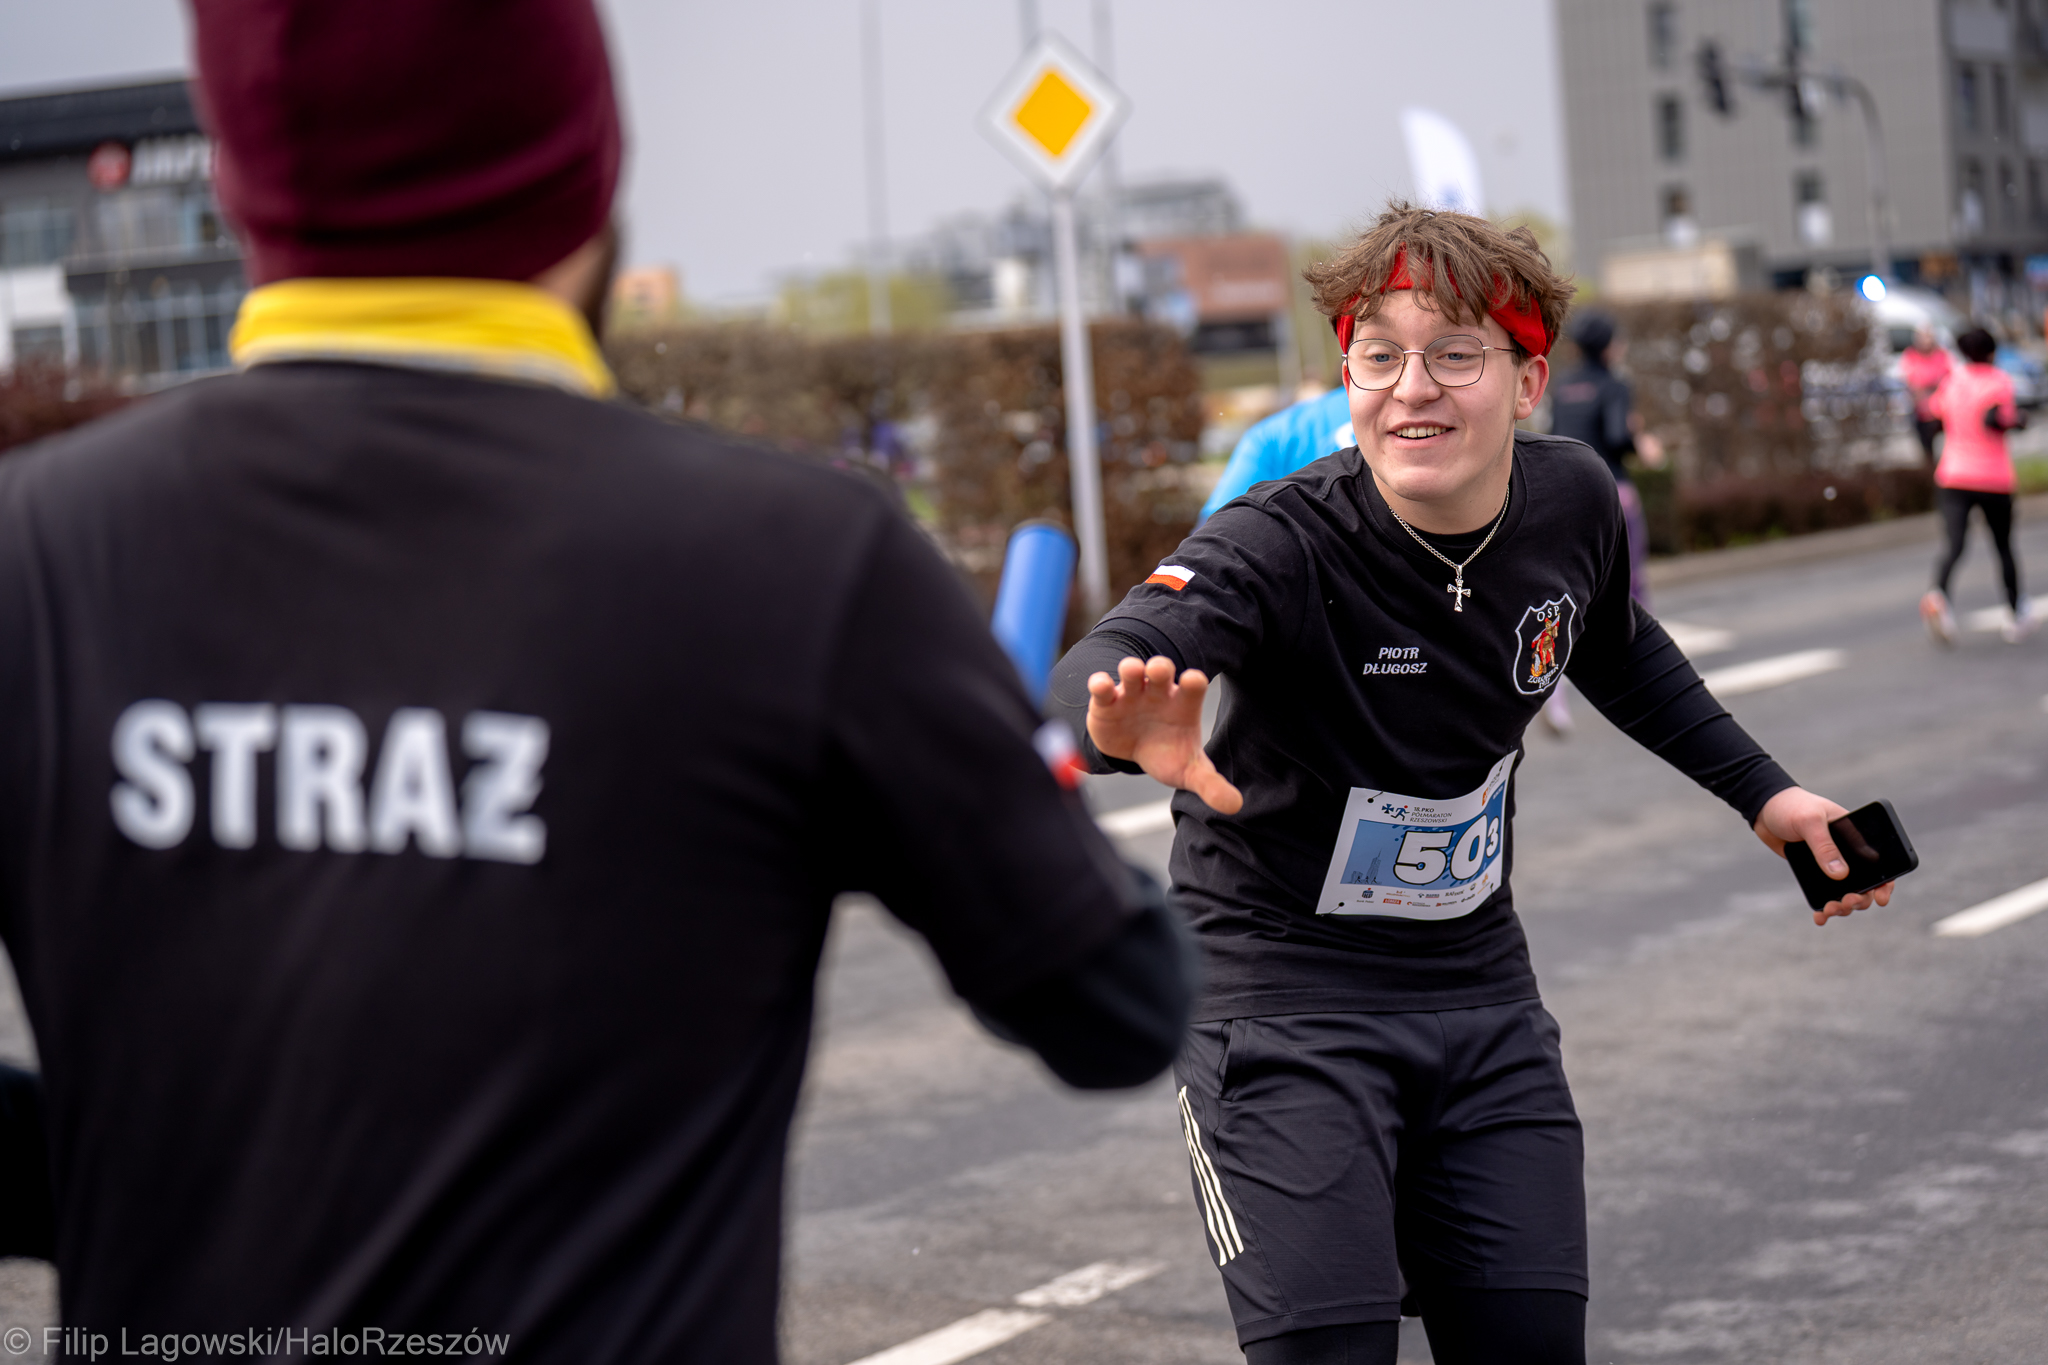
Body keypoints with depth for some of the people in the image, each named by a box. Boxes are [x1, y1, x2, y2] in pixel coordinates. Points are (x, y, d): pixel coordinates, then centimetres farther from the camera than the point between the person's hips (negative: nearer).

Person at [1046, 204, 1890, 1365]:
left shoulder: (1574, 502, -7)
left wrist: (1762, 792, 17)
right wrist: (1127, 721, -67)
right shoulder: (1280, 548, -25)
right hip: (1285, 998, -5)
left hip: (1482, 994, 5)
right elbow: (1101, 668, -45)